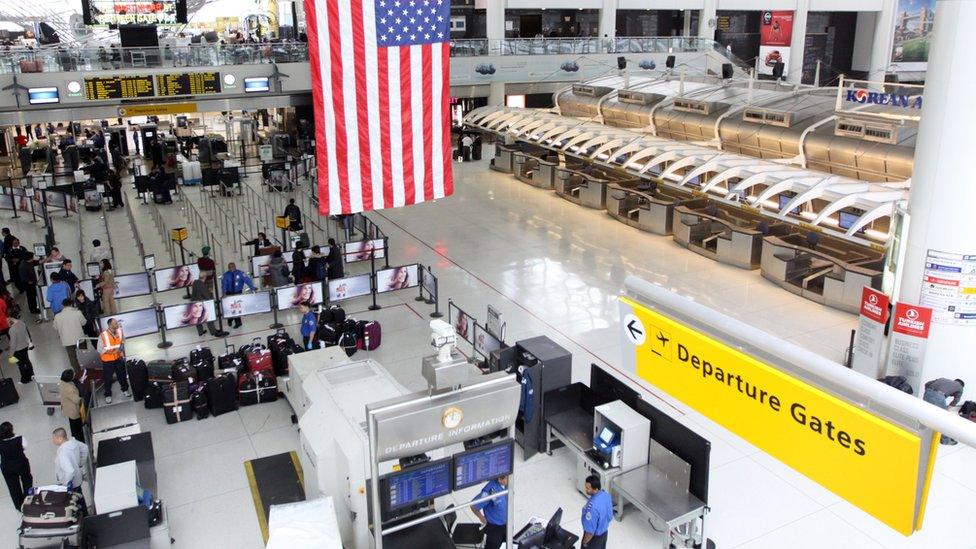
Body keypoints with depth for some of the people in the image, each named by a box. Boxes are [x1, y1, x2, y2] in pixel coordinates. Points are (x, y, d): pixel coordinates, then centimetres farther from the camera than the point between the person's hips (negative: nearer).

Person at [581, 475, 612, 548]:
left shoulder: (593, 507, -40)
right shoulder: (606, 495, -15)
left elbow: (590, 531, -28)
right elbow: (610, 517, 3)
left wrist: (585, 542, -11)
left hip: (594, 536, -7)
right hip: (604, 532, 7)